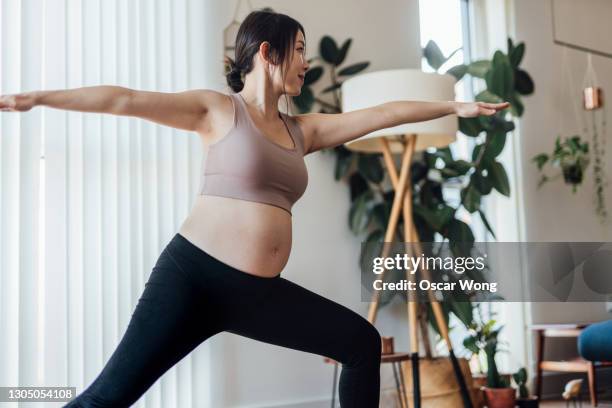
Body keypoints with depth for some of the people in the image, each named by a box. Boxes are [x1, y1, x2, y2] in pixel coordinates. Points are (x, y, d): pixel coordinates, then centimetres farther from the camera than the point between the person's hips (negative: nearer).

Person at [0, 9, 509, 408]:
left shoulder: (303, 129, 16)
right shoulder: (218, 110, 1)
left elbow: (382, 114, 19)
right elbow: (127, 100, -7)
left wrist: (454, 106, 25)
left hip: (260, 291, 7)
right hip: (194, 274, -6)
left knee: (363, 342, 11)